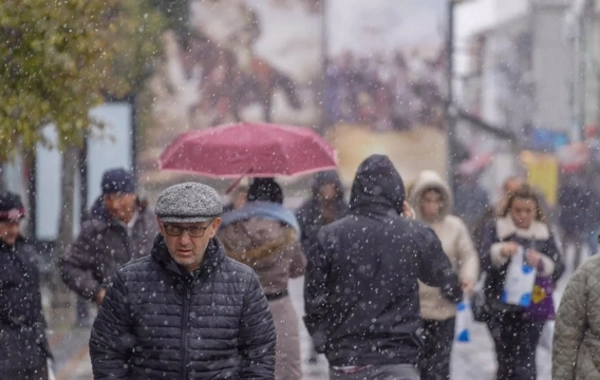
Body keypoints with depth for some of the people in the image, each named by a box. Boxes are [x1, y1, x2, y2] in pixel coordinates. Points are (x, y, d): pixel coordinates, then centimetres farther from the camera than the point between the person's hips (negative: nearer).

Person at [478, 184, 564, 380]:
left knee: (525, 362, -6)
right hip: (501, 307, 0)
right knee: (506, 360, 5)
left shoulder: (544, 233, 4)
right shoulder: (496, 229, 0)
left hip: (533, 307, 0)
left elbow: (558, 269, -2)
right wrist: (500, 251, -33)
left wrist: (541, 262, -23)